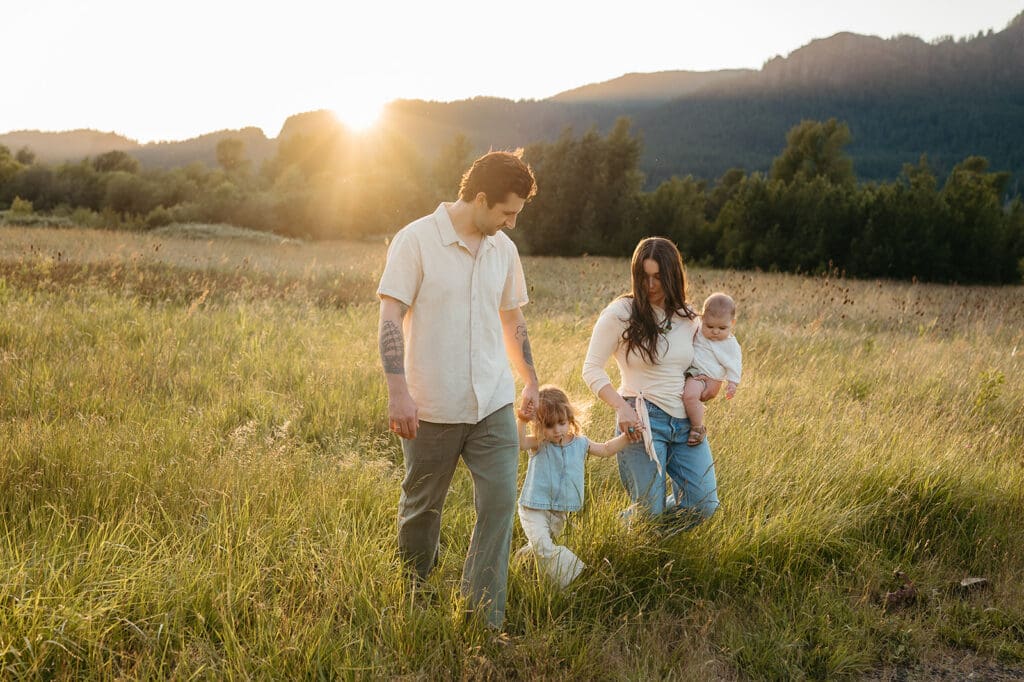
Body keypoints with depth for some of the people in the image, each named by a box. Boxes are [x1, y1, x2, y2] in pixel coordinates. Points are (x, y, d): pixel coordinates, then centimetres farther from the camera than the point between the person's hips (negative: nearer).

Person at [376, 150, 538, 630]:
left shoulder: (503, 249, 9)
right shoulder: (416, 240, -9)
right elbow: (390, 320, -13)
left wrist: (530, 382, 25)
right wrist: (398, 392, -22)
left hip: (494, 405, 4)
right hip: (432, 410, -4)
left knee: (500, 503, -3)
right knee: (421, 509, 12)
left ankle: (485, 619, 9)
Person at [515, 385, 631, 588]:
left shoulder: (580, 443, 2)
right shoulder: (539, 444, -13)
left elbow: (606, 449, 13)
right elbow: (519, 443, -34)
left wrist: (627, 436, 2)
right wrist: (522, 421, -51)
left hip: (561, 512, 5)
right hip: (534, 509, -5)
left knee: (543, 546, 19)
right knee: (543, 546, -23)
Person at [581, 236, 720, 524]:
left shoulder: (687, 317, 9)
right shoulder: (620, 313, -6)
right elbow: (592, 369, -6)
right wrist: (621, 407, -19)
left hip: (686, 421, 5)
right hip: (643, 420, -5)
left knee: (703, 505, -3)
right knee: (650, 513, -6)